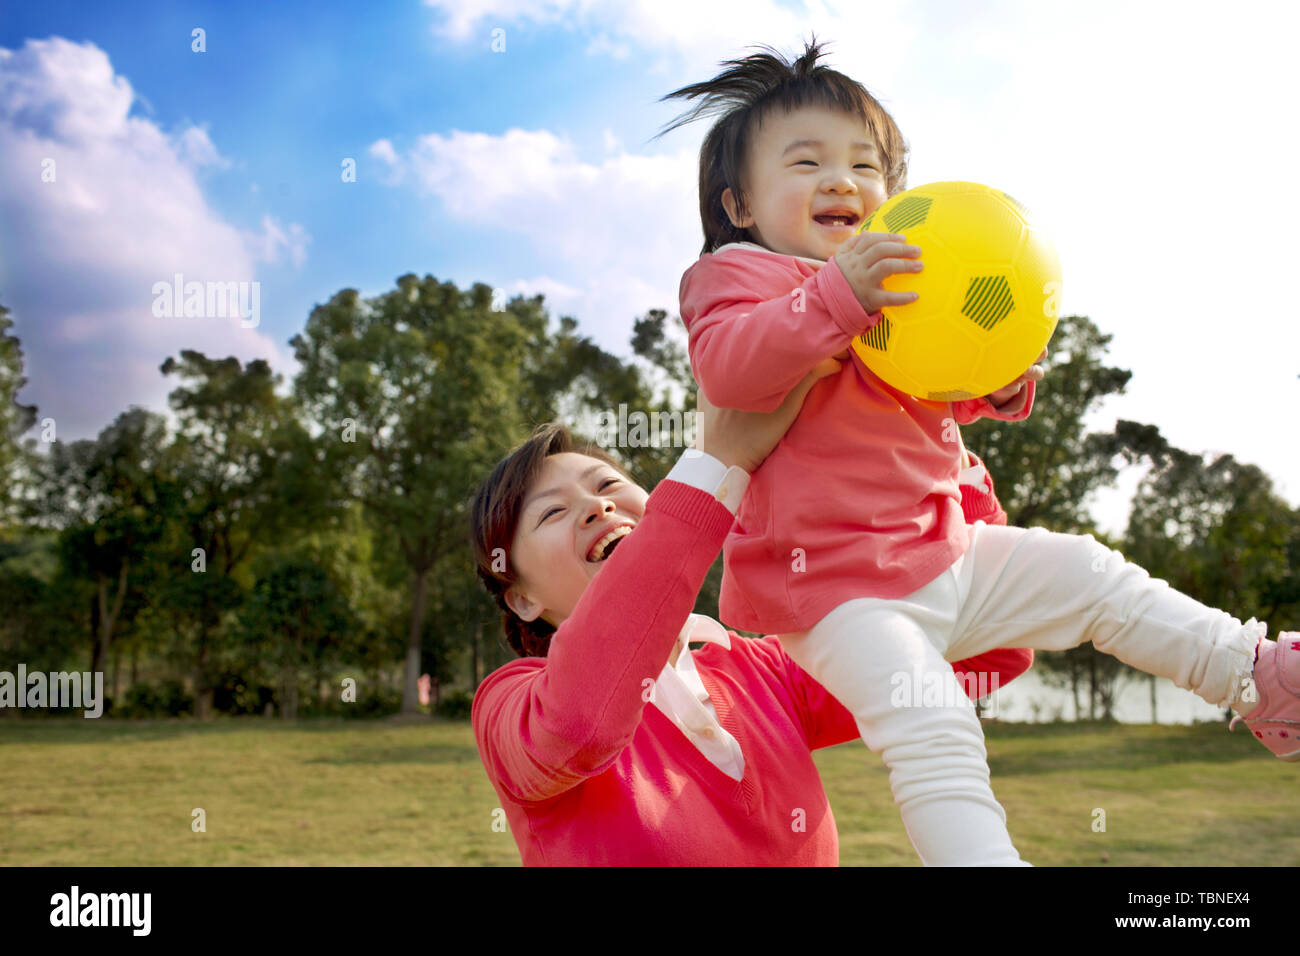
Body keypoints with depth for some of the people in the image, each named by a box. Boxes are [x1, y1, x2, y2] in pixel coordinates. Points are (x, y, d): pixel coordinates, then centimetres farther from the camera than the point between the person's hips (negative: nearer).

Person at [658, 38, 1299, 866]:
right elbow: (728, 369, -26)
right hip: (836, 585, -8)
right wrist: (837, 296, -37)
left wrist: (1005, 376, 2)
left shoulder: (903, 279, 20)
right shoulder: (739, 273, -4)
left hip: (945, 552, 8)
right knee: (929, 726, -26)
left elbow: (958, 397, 27)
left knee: (1093, 579, 9)